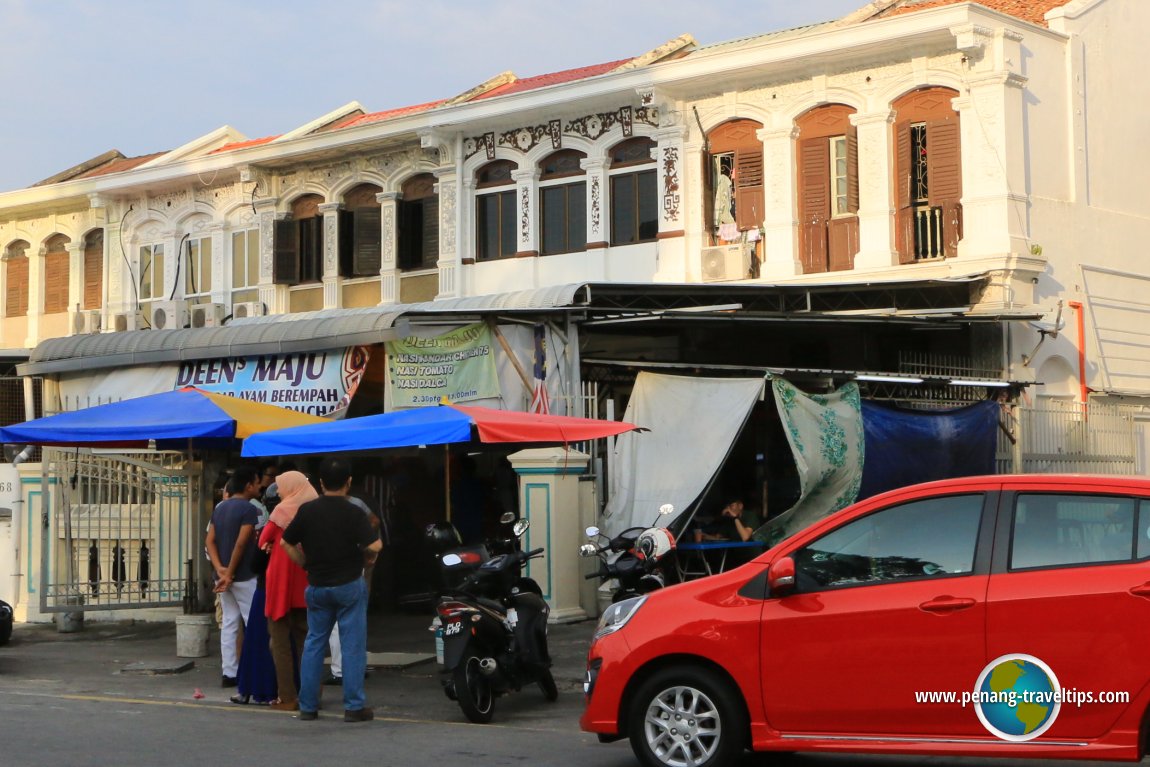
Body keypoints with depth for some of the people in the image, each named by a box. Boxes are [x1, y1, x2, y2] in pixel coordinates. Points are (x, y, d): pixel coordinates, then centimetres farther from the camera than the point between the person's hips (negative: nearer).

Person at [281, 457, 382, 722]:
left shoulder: (307, 511, 0)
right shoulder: (353, 513, -12)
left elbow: (286, 543, 5)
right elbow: (374, 545, -21)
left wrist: (306, 564, 13)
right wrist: (366, 559, 0)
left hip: (316, 587, 4)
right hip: (349, 585, -4)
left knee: (314, 643, 12)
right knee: (353, 645, 0)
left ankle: (307, 706, 12)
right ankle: (353, 707, -1)